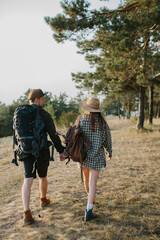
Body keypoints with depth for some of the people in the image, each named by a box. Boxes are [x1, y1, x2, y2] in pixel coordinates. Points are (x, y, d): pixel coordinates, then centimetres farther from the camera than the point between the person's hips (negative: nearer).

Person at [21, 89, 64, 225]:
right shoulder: (44, 115, -13)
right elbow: (53, 135, -14)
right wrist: (61, 150, -5)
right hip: (42, 152, -3)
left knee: (28, 180, 0)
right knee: (43, 177, 19)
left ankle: (27, 213, -9)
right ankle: (43, 199, 42)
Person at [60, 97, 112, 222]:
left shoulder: (81, 121, -8)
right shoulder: (102, 122, -6)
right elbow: (108, 140, 2)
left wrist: (65, 153, -3)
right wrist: (110, 153, 18)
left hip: (83, 155, 2)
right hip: (97, 156, -1)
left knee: (86, 178, 23)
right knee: (93, 182, -1)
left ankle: (91, 198, 49)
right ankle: (89, 211, -6)